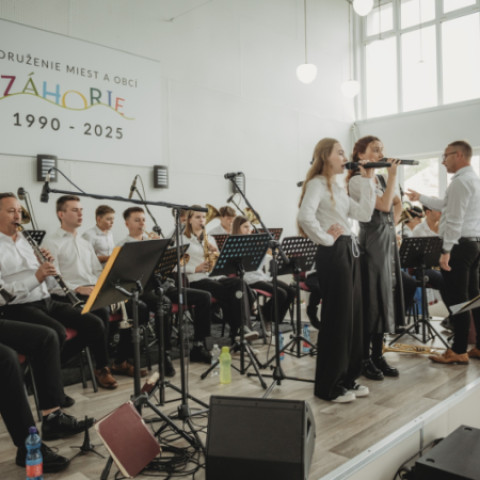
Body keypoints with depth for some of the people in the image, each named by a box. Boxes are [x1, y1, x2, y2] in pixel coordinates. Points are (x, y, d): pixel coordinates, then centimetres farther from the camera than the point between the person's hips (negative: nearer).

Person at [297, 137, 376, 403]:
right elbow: (305, 217, -26)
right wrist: (326, 239, -16)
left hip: (349, 251, 9)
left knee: (353, 314, 12)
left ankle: (346, 378, 24)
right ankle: (328, 385, 9)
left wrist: (367, 180, 10)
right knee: (336, 317, -4)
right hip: (333, 254, -9)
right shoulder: (316, 184, -8)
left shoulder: (339, 189, 20)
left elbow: (364, 214, 12)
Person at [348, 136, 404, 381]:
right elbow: (384, 205, -19)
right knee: (371, 299, -3)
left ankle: (378, 355, 20)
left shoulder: (381, 179, 14)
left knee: (385, 298, 10)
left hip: (389, 241, 8)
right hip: (372, 243, -8)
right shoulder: (356, 181, -9)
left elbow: (397, 203, 26)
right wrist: (393, 174, -13)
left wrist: (392, 225, 8)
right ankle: (364, 359, 9)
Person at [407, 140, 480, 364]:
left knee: (457, 299, -5)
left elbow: (455, 219, -21)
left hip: (459, 245, -10)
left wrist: (446, 251, -21)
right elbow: (446, 205, 26)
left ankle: (459, 351, 1)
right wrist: (421, 198, 33)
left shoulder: (460, 181, -14)